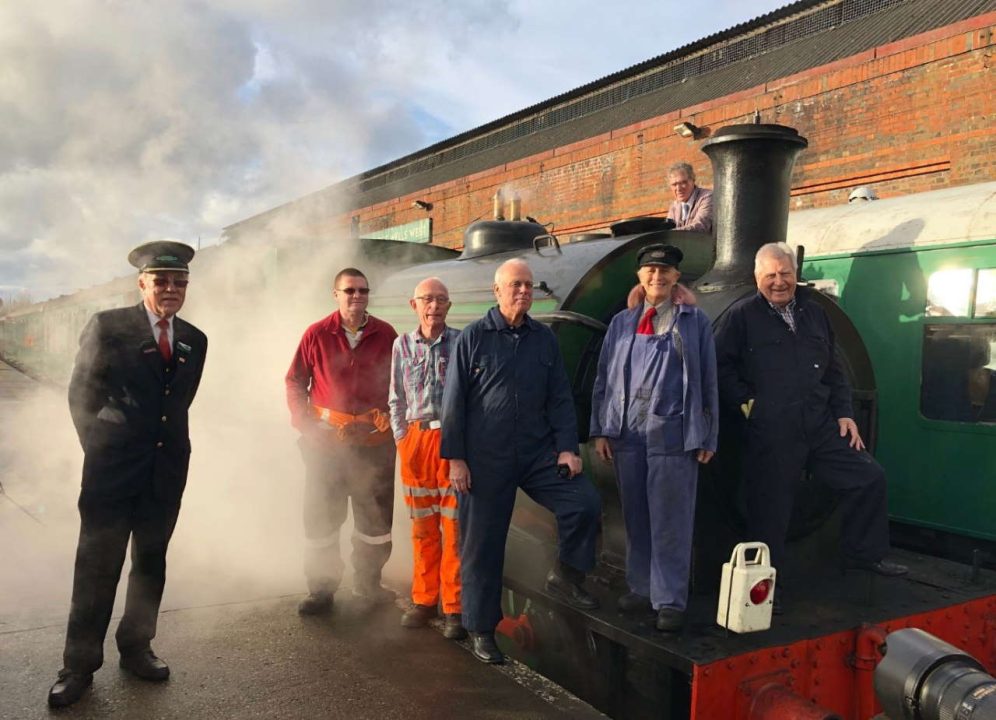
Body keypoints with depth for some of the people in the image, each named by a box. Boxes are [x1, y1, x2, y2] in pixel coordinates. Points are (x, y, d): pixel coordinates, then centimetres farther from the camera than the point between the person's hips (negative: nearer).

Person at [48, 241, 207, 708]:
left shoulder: (194, 341, 7)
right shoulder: (108, 327, -4)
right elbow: (81, 393, 0)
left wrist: (170, 446, 10)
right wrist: (99, 448, 1)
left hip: (166, 473, 4)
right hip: (112, 471, -4)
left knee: (151, 564, 14)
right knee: (96, 568, 5)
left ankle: (136, 648, 31)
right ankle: (79, 664, 18)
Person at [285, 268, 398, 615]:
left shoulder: (386, 334, 0)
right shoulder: (317, 334, -3)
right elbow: (295, 381, 4)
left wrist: (393, 416, 0)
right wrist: (303, 420, -6)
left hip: (375, 440, 1)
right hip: (326, 439, -1)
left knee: (376, 516, 12)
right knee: (320, 517, 5)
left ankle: (368, 583, 29)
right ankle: (321, 590, 19)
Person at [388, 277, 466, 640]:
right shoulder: (402, 345, 11)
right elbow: (397, 399, 16)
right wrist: (401, 438, 8)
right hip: (416, 438, 3)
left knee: (454, 526, -2)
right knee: (423, 527, 10)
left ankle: (454, 608, 6)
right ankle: (424, 600, 21)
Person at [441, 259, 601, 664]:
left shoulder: (544, 339, 8)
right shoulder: (473, 337, -1)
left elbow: (560, 399, 10)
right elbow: (454, 402, -2)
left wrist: (567, 448, -1)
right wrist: (455, 458, -7)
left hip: (539, 454, 3)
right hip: (485, 460, -3)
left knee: (585, 502, -14)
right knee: (481, 545, 4)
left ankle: (565, 578, 11)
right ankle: (480, 630, 21)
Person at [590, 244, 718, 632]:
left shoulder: (695, 321, 6)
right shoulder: (621, 323, 14)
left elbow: (707, 381, 4)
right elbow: (604, 378, 12)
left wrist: (707, 437, 1)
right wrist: (601, 430, 6)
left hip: (672, 434, -3)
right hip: (627, 433, 3)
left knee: (670, 521, -1)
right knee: (635, 517, 10)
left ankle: (670, 600, 7)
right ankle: (640, 588, 22)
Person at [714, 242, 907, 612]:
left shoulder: (814, 313, 14)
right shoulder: (741, 316, -2)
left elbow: (834, 370, 18)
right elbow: (720, 366, -6)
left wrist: (844, 412, 10)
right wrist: (745, 403, -10)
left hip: (821, 426, 6)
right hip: (771, 434, -5)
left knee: (869, 477, 5)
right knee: (770, 508, 2)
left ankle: (864, 553, 26)